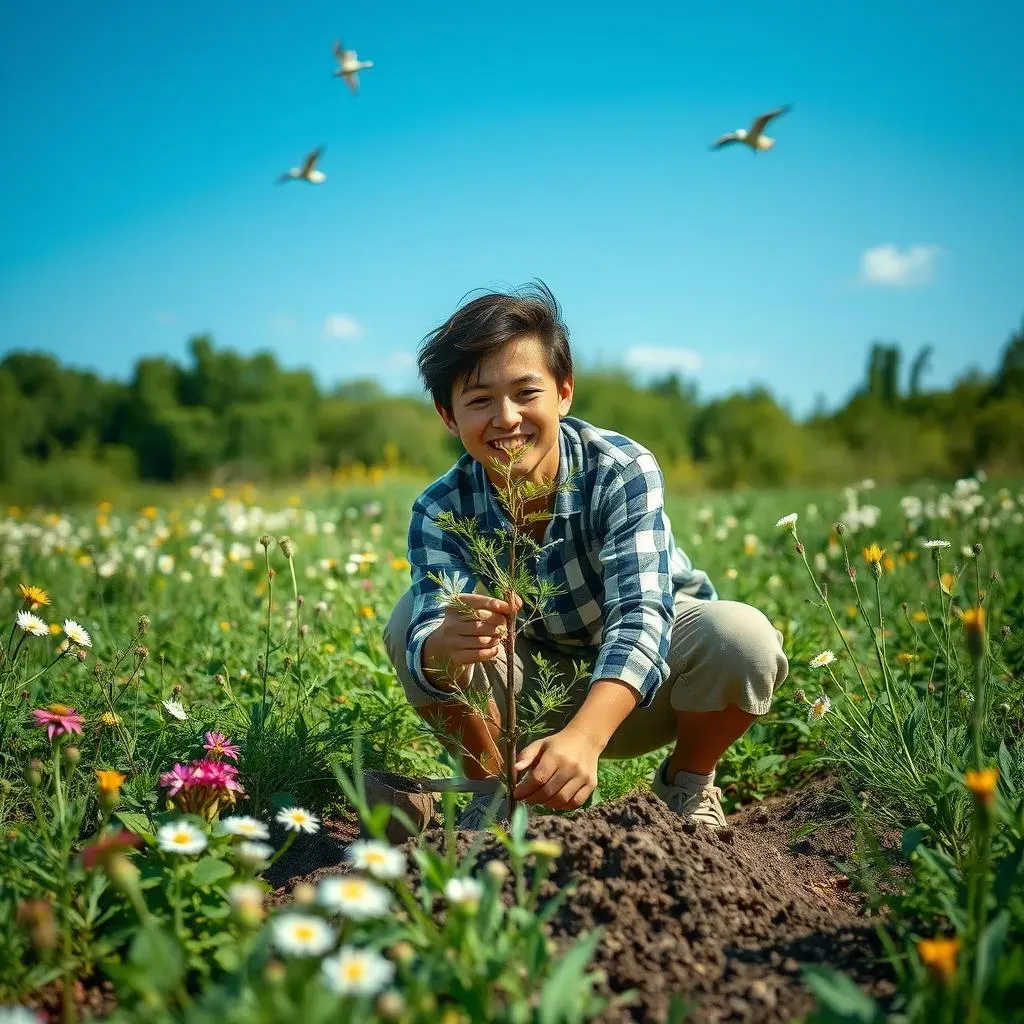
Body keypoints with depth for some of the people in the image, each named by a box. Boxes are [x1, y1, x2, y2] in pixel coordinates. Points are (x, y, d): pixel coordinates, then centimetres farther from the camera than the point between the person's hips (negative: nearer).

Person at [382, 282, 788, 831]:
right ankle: (495, 787, 0)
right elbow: (425, 639, -31)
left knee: (743, 636, -33)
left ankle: (686, 783, -1)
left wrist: (584, 737, -57)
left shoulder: (624, 472, -27)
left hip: (639, 687, -1)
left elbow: (640, 616, -39)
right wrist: (443, 649, -58)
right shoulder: (440, 510, -18)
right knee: (411, 620, -22)